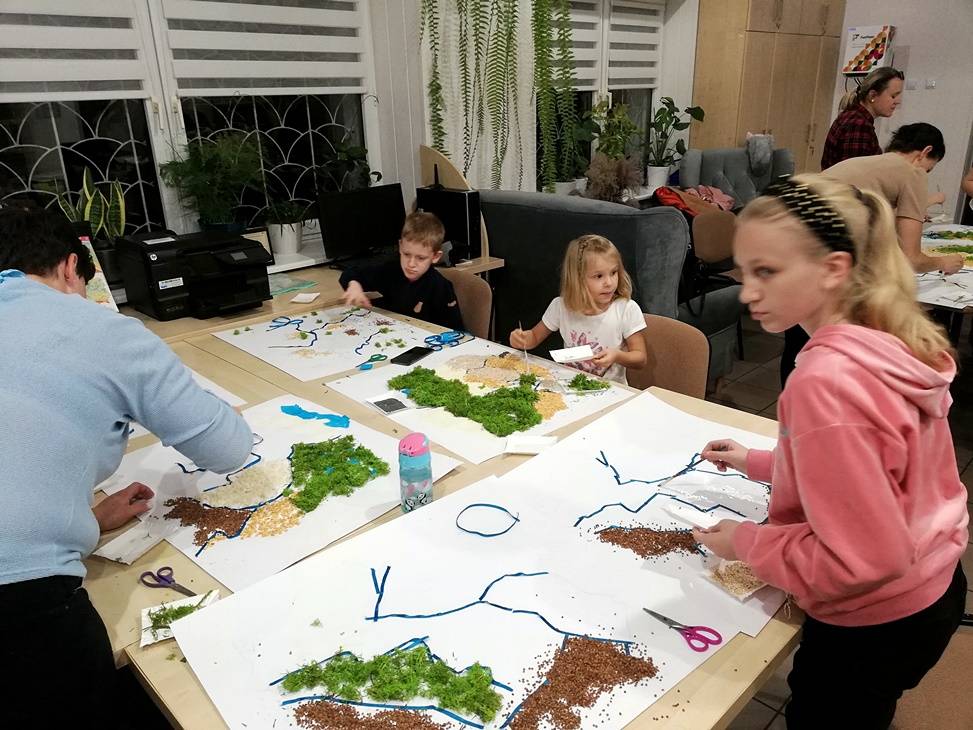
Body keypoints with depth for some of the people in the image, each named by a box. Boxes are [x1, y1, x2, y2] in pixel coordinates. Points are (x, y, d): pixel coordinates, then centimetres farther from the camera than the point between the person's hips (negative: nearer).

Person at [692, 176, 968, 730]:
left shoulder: (825, 382, -33)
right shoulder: (891, 342, -7)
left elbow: (864, 559, -29)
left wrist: (746, 542, -16)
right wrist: (759, 463, 7)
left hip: (875, 626, -7)